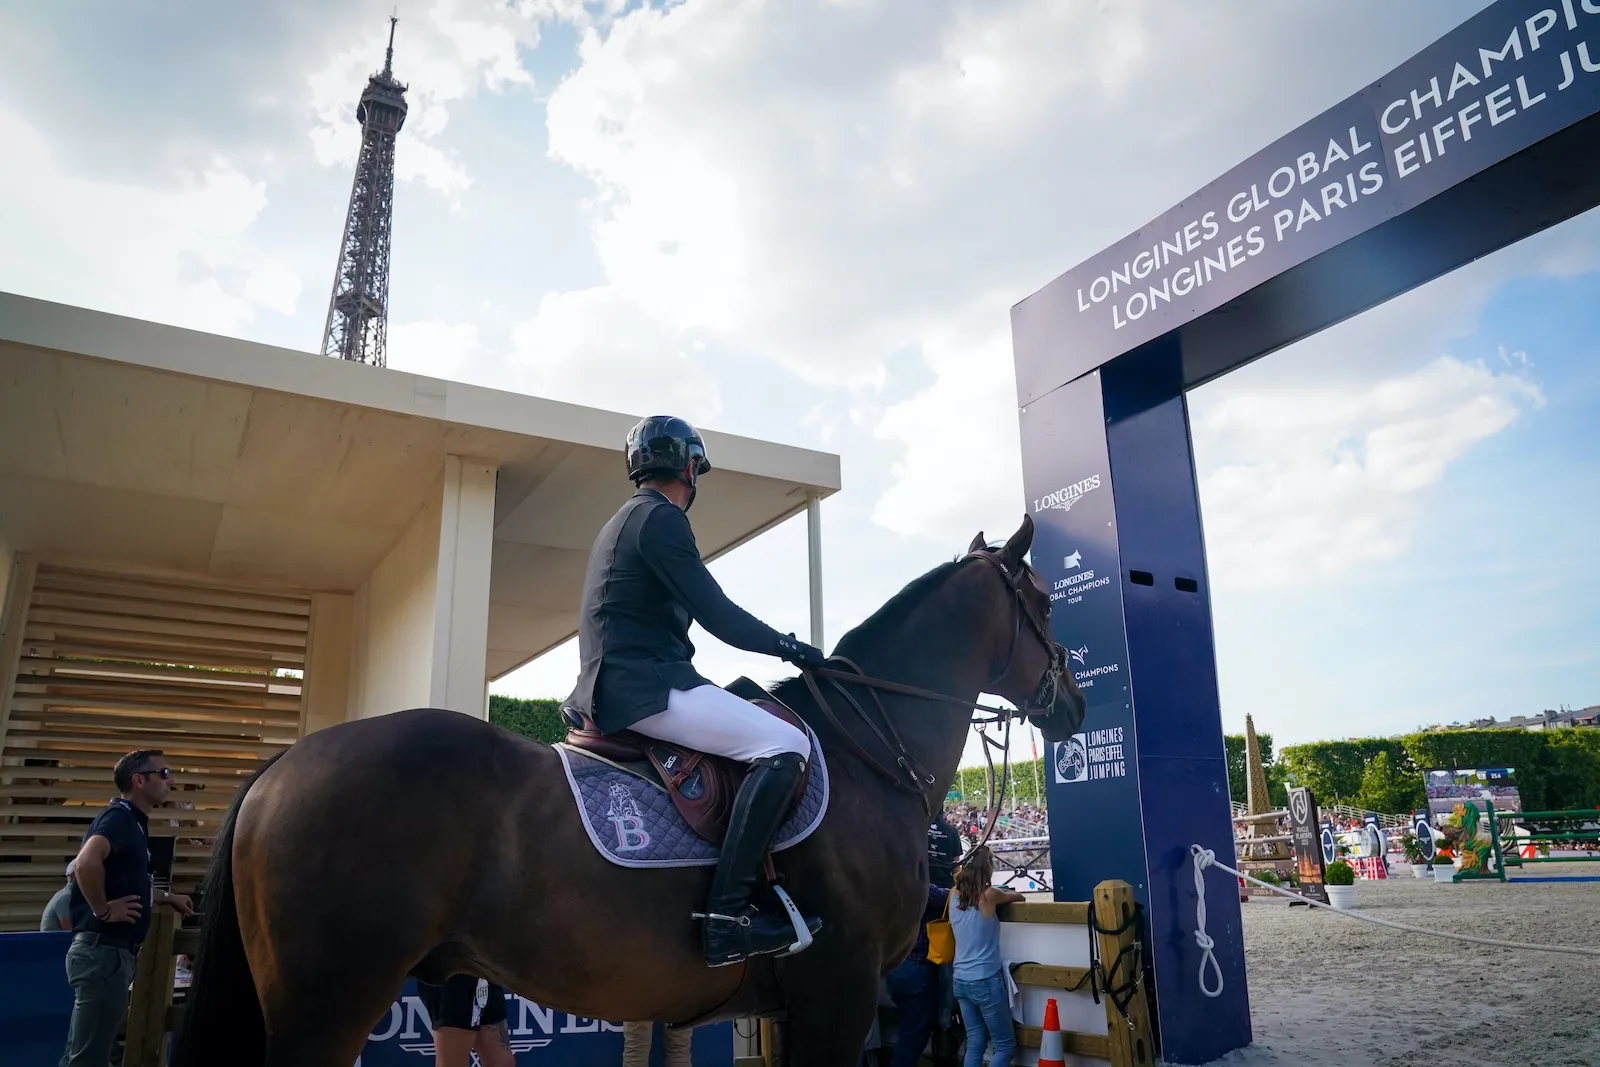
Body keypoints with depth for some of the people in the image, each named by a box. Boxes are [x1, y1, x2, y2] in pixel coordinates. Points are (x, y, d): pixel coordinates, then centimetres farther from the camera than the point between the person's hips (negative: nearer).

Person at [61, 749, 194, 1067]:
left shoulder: (131, 822, 16)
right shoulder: (120, 816, -15)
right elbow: (86, 862, -34)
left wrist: (165, 898, 22)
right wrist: (103, 911, -23)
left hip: (110, 950, 10)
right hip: (103, 949, -10)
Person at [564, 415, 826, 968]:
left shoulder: (624, 522, 23)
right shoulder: (661, 518, -9)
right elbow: (718, 615, -13)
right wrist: (790, 647, 0)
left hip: (617, 684, 11)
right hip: (645, 687, -11)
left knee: (760, 717, 22)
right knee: (787, 745, -18)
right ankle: (728, 913, -22)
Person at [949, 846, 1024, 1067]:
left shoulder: (955, 895, 0)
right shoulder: (988, 895, -15)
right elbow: (1018, 897, 3)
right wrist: (1004, 895, 23)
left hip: (960, 980, 6)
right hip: (985, 981, -6)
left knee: (975, 1043, 14)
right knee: (1005, 1046, 8)